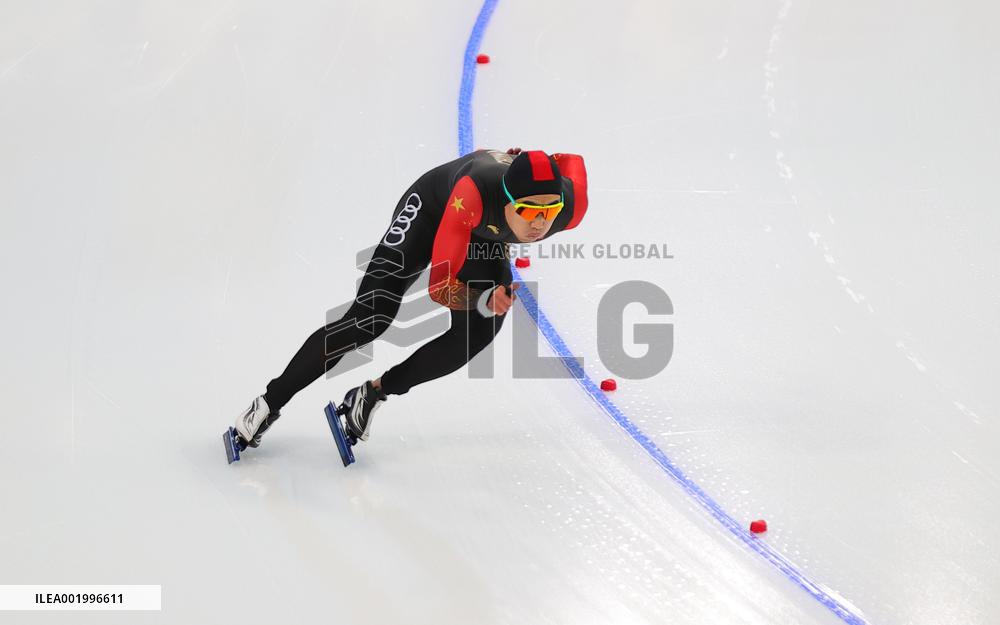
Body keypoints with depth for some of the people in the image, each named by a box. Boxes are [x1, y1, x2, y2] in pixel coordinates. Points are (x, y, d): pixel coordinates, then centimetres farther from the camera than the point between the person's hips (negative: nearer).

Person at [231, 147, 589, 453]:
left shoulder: (572, 208, -35)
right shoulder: (474, 194, -47)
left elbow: (570, 161, -8)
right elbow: (439, 288, -42)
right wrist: (483, 299, -60)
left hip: (487, 235, 5)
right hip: (432, 207, -4)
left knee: (475, 334, -16)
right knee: (369, 317, -15)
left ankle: (374, 393, 1)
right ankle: (270, 402, -2)